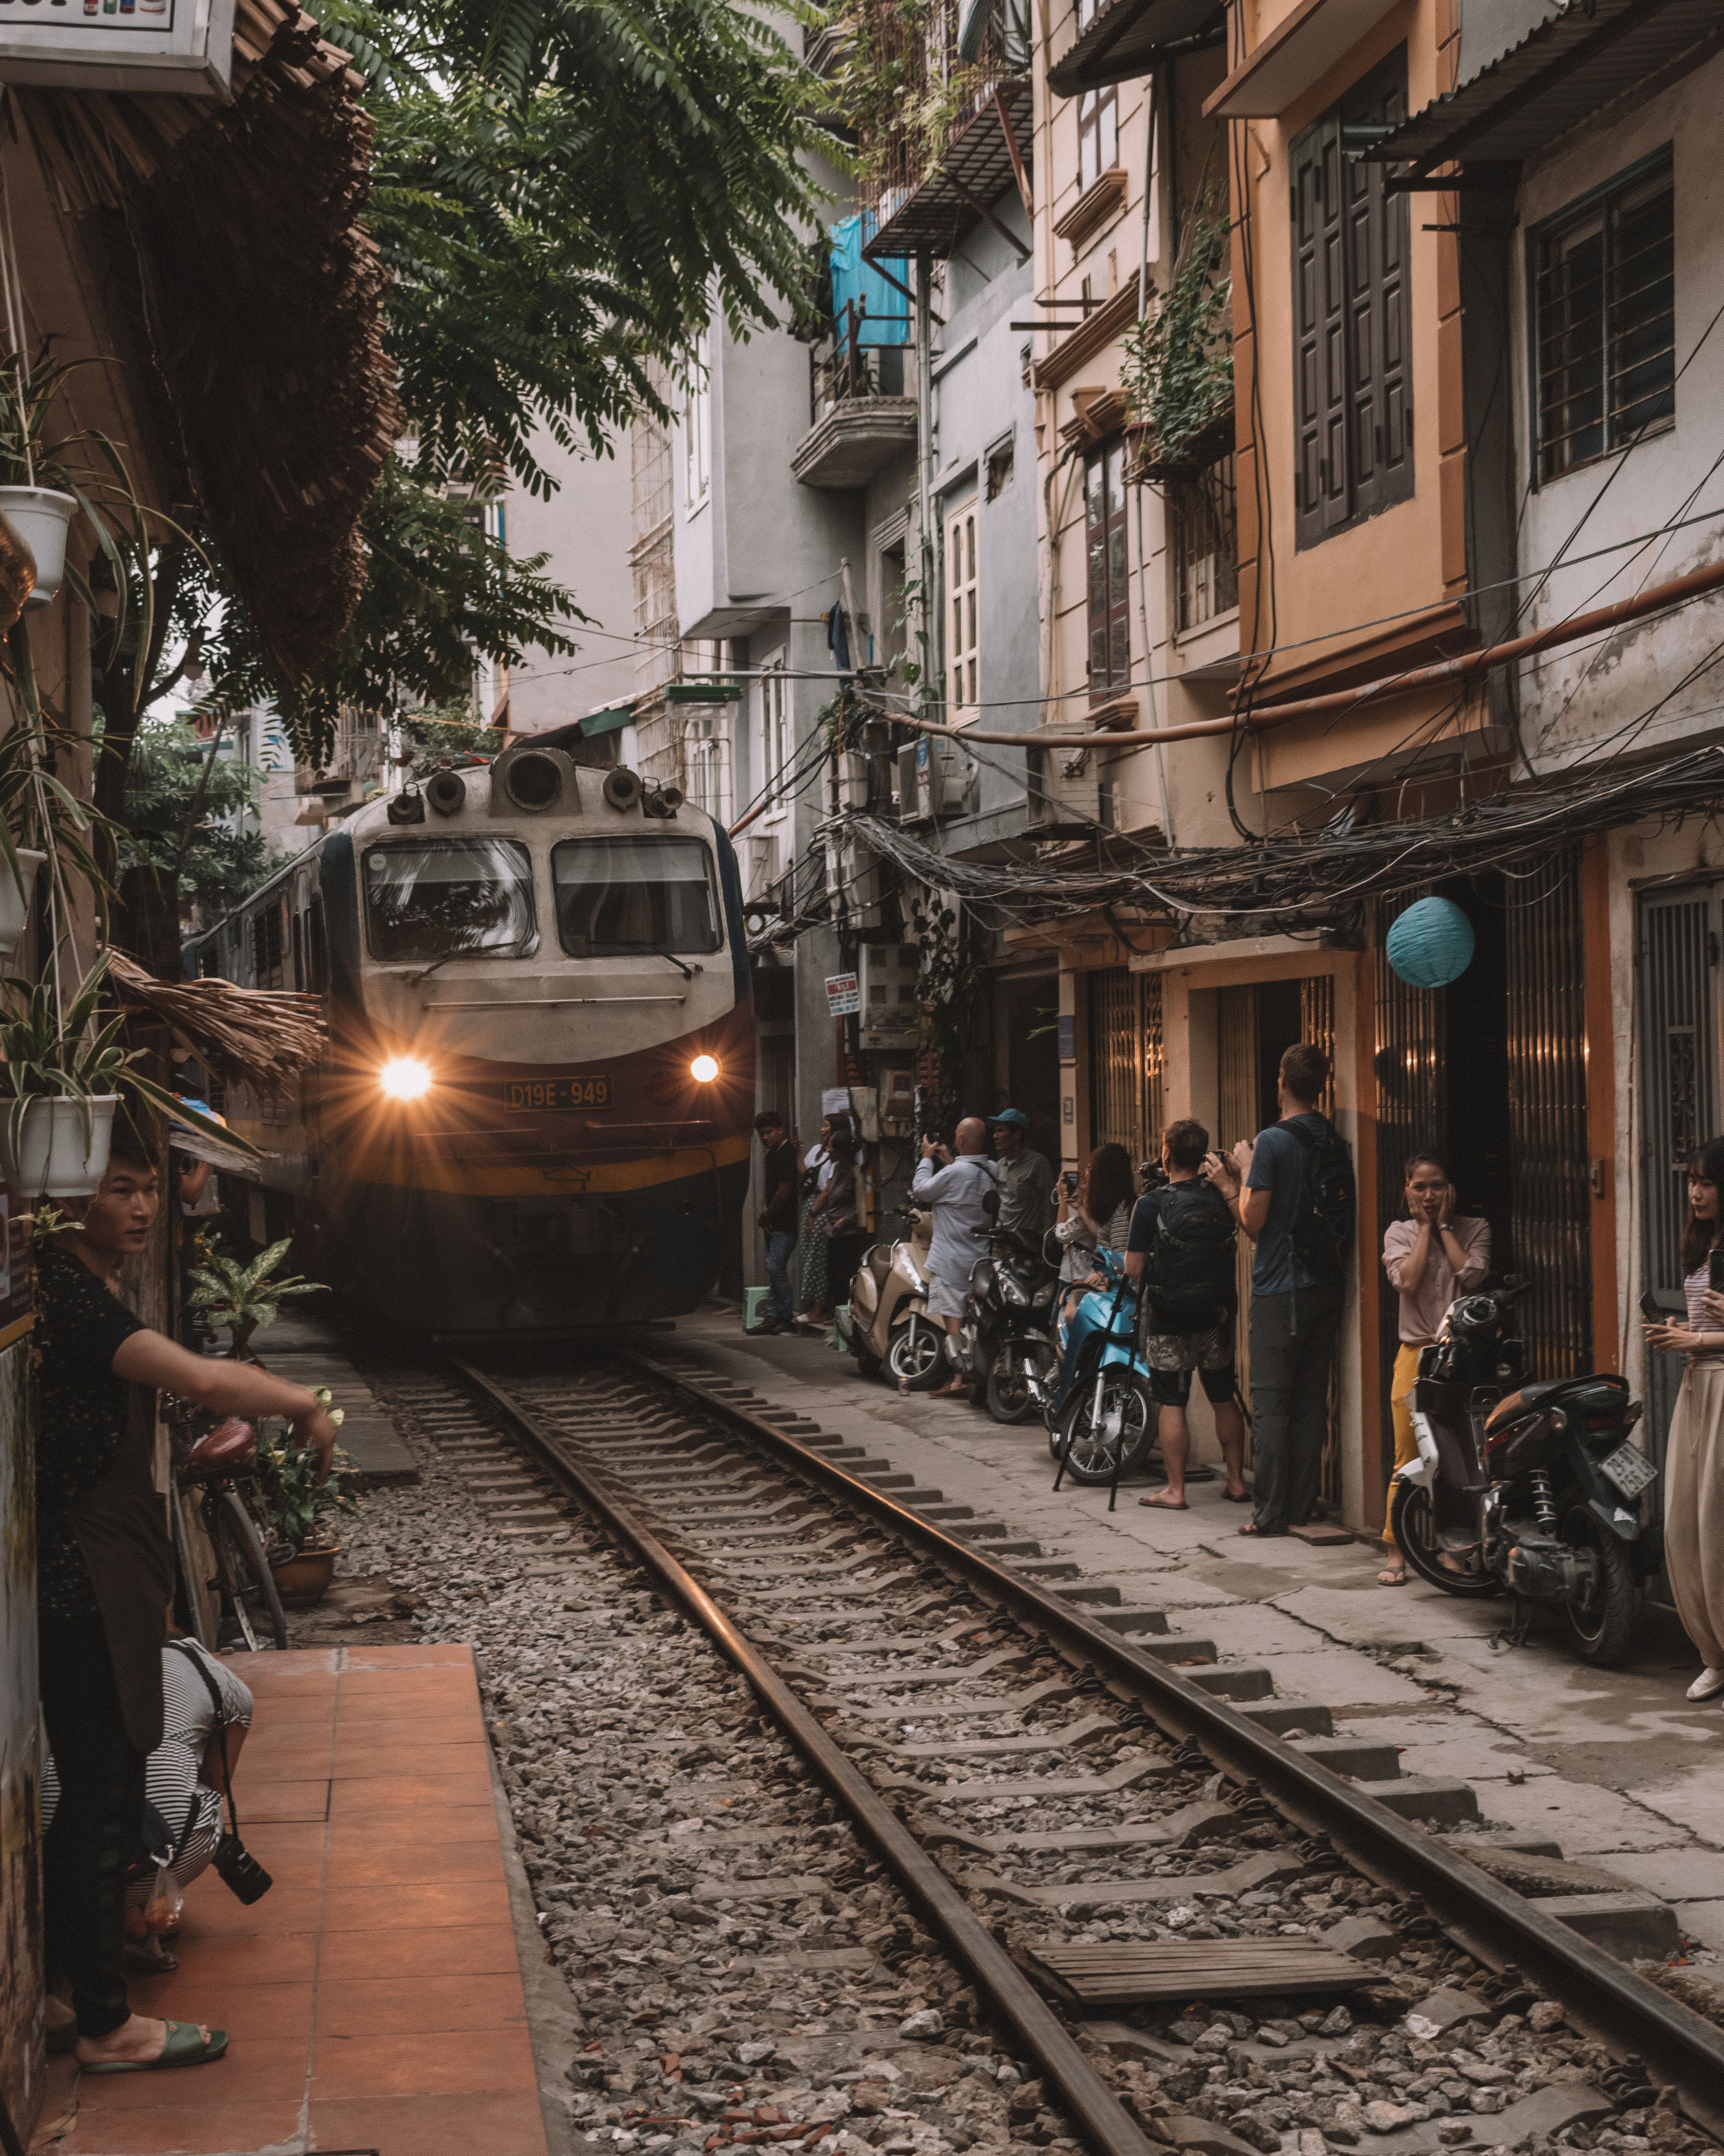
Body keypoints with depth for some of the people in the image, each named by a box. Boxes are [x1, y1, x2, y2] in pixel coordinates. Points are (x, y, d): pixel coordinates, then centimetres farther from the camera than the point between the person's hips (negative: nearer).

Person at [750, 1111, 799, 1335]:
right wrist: (766, 1212, 5)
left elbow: (784, 1190, -18)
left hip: (785, 1223, -10)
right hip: (774, 1223, 10)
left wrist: (767, 1215, -7)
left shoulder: (787, 1154, -15)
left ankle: (787, 1315, -5)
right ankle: (773, 1317, 12)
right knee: (773, 1269, 9)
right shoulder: (772, 1154, 16)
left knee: (776, 1267, -13)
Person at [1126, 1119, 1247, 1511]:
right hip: (1217, 1316, 4)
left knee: (1171, 1404, 1)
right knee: (1224, 1399, 13)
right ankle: (1237, 1482, 18)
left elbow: (1134, 1269, -11)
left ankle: (1175, 1491, 1)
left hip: (1169, 1320, -4)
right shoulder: (1220, 1198, 0)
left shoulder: (1152, 1204, -13)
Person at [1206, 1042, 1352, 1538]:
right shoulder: (1336, 1143, 7)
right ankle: (1303, 1506, 13)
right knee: (1311, 1400, 10)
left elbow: (1254, 1222, -12)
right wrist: (1247, 1178, 22)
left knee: (1271, 1404, -2)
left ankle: (1270, 1513, -2)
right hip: (1327, 1287, 6)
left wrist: (1233, 1182, 5)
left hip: (1280, 1292, -6)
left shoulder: (1273, 1141, -13)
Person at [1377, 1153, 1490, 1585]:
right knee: (1409, 1459, -3)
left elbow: (1471, 1275, -10)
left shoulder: (1475, 1229, 9)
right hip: (1417, 1352, 0)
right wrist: (1425, 1227, -1)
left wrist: (1444, 1225, -1)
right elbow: (1407, 1281, -9)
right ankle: (1396, 1553, 2)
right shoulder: (1399, 1232, 9)